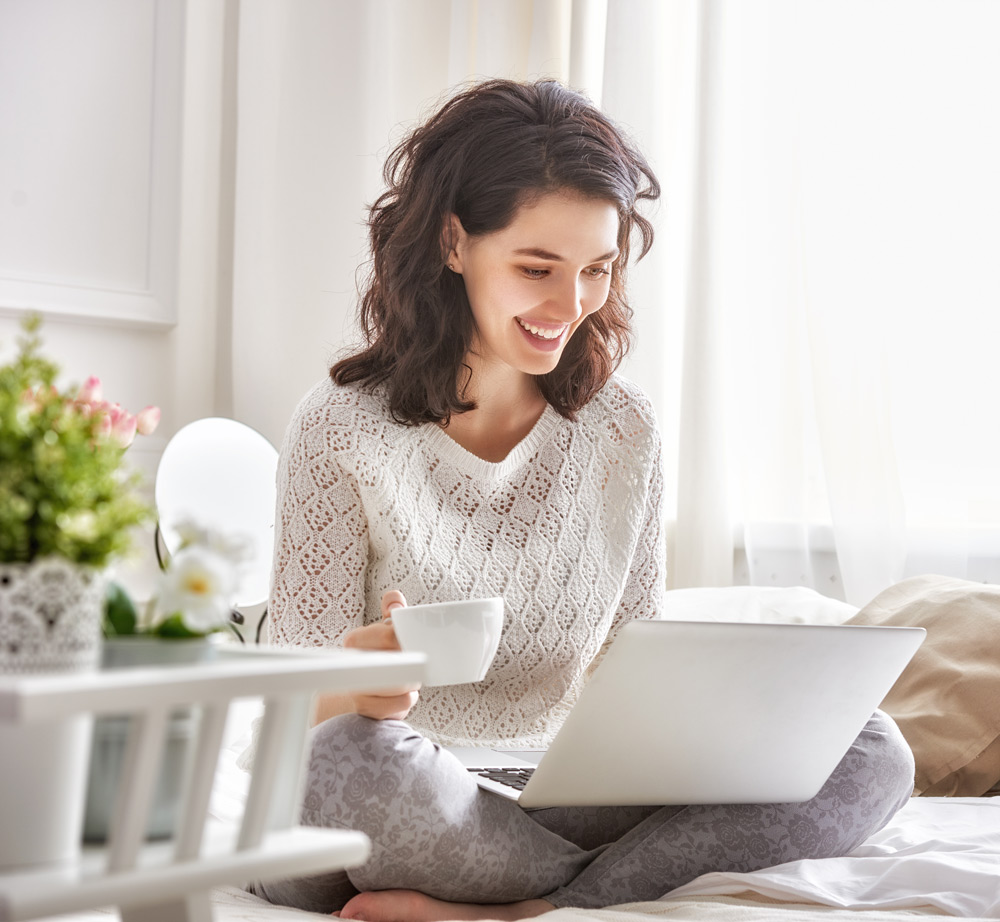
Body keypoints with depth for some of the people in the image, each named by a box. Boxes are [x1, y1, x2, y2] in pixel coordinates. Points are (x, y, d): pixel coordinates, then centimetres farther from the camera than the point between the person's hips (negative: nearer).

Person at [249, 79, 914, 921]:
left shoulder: (625, 432, 5)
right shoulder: (342, 430, -8)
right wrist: (352, 684, -32)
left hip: (561, 805, 4)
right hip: (398, 822, -4)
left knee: (869, 753, -13)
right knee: (352, 755, -39)